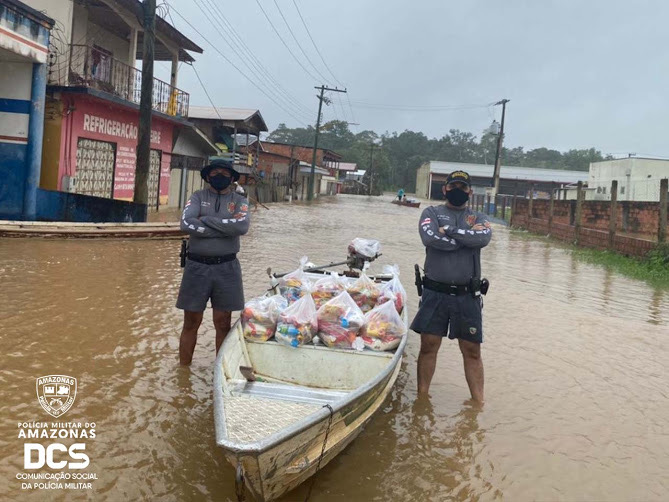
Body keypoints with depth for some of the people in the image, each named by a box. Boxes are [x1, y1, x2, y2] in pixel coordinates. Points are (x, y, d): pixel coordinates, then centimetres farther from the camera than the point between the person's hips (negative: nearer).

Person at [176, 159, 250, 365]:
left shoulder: (239, 201, 5)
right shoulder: (198, 197, 4)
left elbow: (242, 226, -16)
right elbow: (186, 224, -14)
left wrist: (205, 220, -13)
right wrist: (226, 229, -14)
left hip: (226, 267, 0)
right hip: (197, 266, 0)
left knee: (223, 324, 8)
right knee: (191, 323, 8)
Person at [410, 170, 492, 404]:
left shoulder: (478, 217, 12)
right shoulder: (431, 213, 7)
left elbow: (484, 238, -12)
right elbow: (430, 238, -15)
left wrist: (449, 230, -10)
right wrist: (467, 237, -8)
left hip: (467, 295, 1)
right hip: (435, 292, -1)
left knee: (472, 351, 5)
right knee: (428, 346, 5)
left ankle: (478, 403, 12)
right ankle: (422, 398, 17)